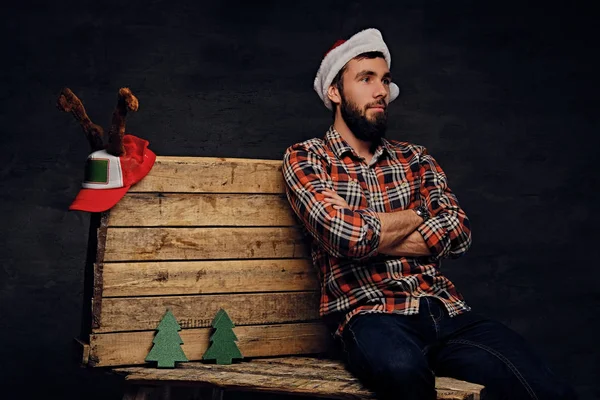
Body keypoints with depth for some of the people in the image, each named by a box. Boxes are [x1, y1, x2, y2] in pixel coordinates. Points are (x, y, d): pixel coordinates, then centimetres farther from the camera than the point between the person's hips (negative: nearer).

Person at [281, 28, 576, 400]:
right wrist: (413, 216, 6)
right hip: (369, 314, -3)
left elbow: (458, 232, 3)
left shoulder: (414, 158, 20)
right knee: (402, 369, -40)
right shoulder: (305, 159, 6)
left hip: (446, 309, 4)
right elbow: (348, 237, -12)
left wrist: (368, 235, -6)